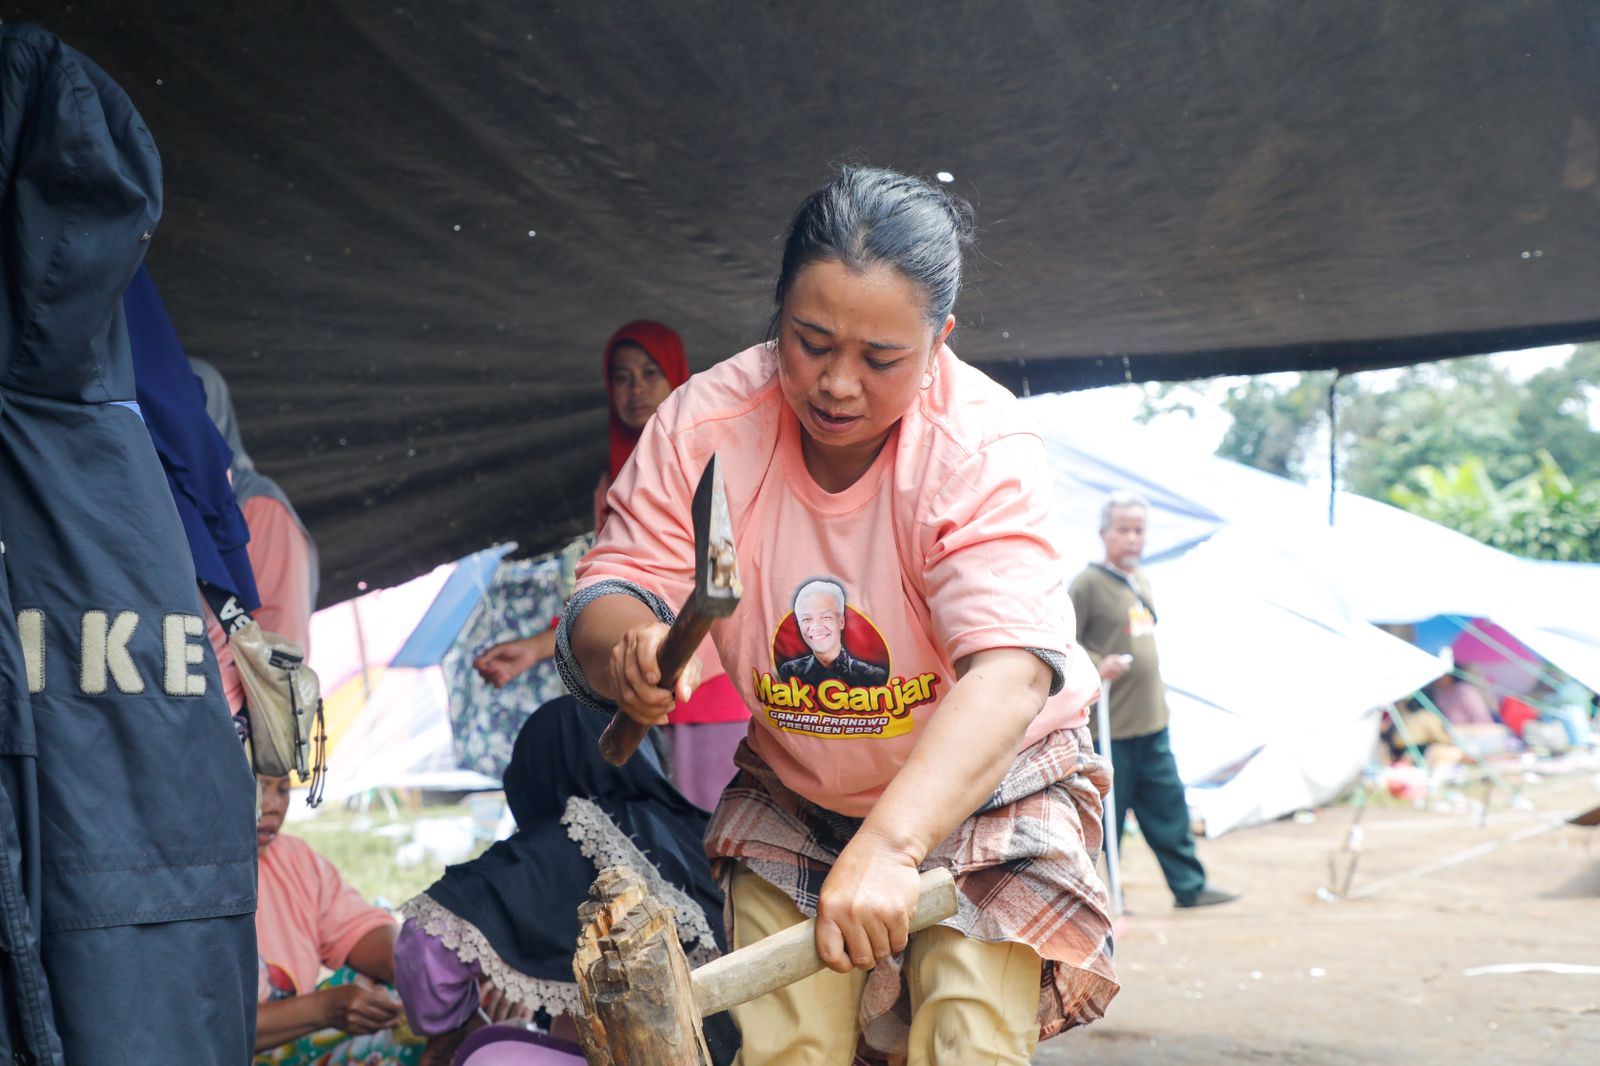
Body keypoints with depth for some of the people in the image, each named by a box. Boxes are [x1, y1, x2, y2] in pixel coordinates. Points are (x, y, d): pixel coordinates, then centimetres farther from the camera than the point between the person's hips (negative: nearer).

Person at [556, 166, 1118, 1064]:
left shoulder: (984, 445, -25)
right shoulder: (705, 424, -15)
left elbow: (1008, 673, -37)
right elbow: (608, 596, -15)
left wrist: (888, 847, -52)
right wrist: (627, 644, -42)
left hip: (986, 790, -2)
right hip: (789, 804, 2)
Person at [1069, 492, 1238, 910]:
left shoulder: (1140, 580, 15)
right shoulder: (1089, 583, -10)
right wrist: (1097, 667, -27)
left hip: (1152, 722, 8)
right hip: (1110, 724, -8)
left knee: (1169, 805, 11)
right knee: (1106, 814, -1)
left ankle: (1190, 886, 18)